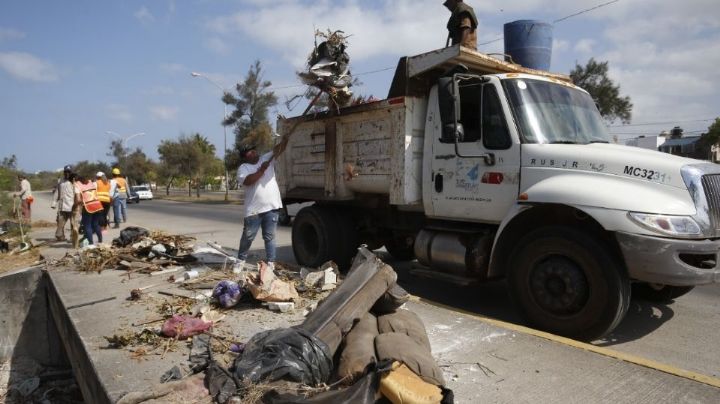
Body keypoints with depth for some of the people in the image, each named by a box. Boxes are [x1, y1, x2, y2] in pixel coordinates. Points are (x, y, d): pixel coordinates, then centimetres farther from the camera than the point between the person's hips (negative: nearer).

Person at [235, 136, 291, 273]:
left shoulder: (266, 158, 11)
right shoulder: (243, 168, 1)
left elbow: (279, 149, 1)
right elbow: (247, 181, -18)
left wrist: (285, 137, -16)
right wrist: (261, 170, -19)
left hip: (272, 207, 2)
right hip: (254, 210, -2)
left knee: (269, 237, 8)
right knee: (247, 237, 10)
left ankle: (271, 264, 14)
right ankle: (241, 260, 29)